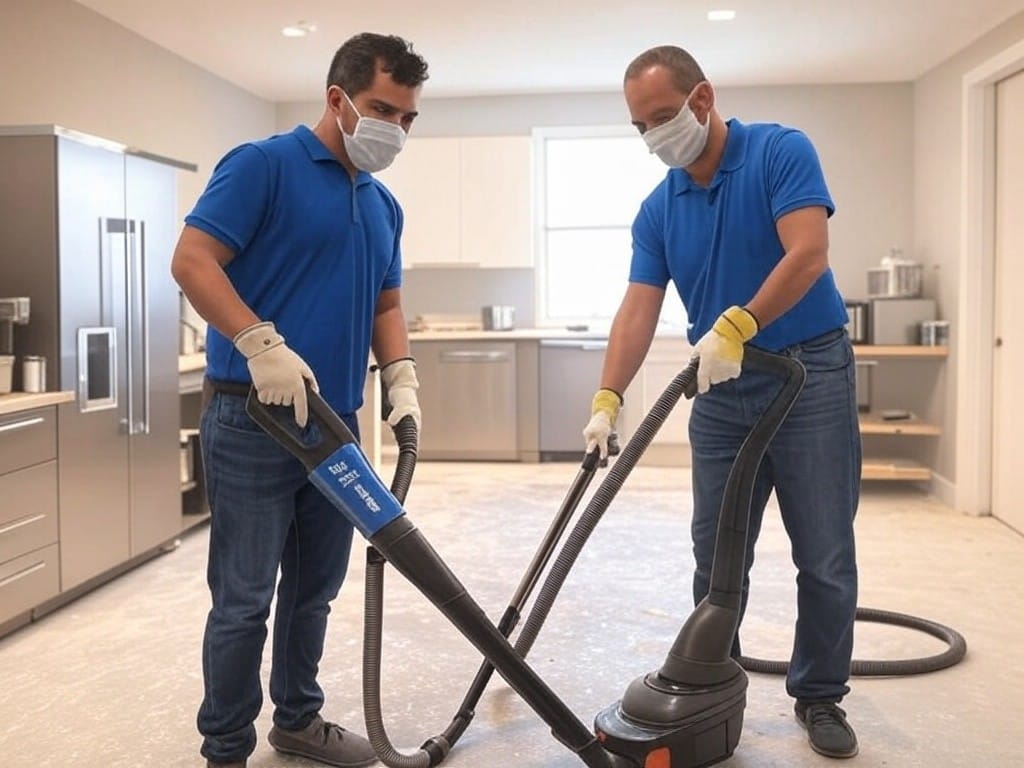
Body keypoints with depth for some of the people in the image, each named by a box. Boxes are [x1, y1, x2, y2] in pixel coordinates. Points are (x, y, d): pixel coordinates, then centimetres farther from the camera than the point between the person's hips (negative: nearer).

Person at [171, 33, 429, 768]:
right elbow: (192, 261, -15)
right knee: (244, 599, 0)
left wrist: (402, 378, 2)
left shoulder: (384, 205, 15)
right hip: (252, 418, -7)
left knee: (314, 590, 16)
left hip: (334, 422, 7)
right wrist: (263, 345, -26)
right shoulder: (262, 164, -8)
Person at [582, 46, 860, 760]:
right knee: (717, 559, 8)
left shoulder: (781, 151, -9)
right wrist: (607, 401, -14)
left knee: (825, 559, 2)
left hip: (811, 375, -4)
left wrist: (735, 326, -30)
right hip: (722, 392, 5)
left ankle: (820, 695, 19)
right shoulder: (657, 211, 5)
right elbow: (638, 310, -3)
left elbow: (808, 253, -22)